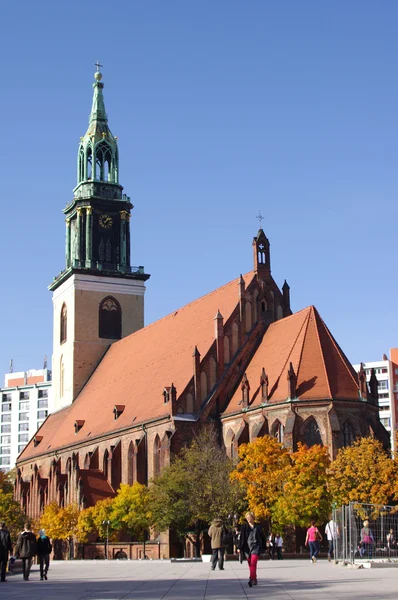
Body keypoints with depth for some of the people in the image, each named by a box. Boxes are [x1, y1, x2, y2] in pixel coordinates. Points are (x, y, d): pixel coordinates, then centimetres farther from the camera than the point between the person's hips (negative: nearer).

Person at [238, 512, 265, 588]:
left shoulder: (258, 527, 5)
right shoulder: (244, 527, 6)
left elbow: (262, 538, 12)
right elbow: (242, 538, 3)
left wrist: (263, 548, 11)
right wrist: (240, 548, -3)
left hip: (256, 547, -2)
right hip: (247, 547, 2)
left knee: (253, 563, -17)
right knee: (250, 564, 8)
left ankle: (251, 580, -25)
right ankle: (254, 579, 21)